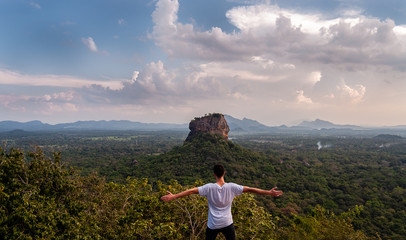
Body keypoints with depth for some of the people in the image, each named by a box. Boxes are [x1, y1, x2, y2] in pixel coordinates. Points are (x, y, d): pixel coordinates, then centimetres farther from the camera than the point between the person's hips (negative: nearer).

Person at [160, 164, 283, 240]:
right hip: (228, 223, 1)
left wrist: (173, 196, -20)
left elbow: (192, 191, -20)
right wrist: (269, 192, -5)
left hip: (213, 225, -1)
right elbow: (250, 189, -10)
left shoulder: (209, 187, -15)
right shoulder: (231, 187, -11)